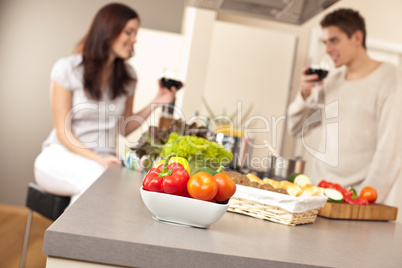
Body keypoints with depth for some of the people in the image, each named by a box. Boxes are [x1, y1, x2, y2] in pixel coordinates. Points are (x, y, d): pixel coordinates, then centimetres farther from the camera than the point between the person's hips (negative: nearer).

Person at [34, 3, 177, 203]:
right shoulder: (67, 68, -6)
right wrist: (98, 159, -22)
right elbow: (64, 133, -8)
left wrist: (155, 104, -1)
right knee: (97, 178, -36)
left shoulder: (128, 76, 8)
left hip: (104, 160, 4)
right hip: (61, 156, -4)